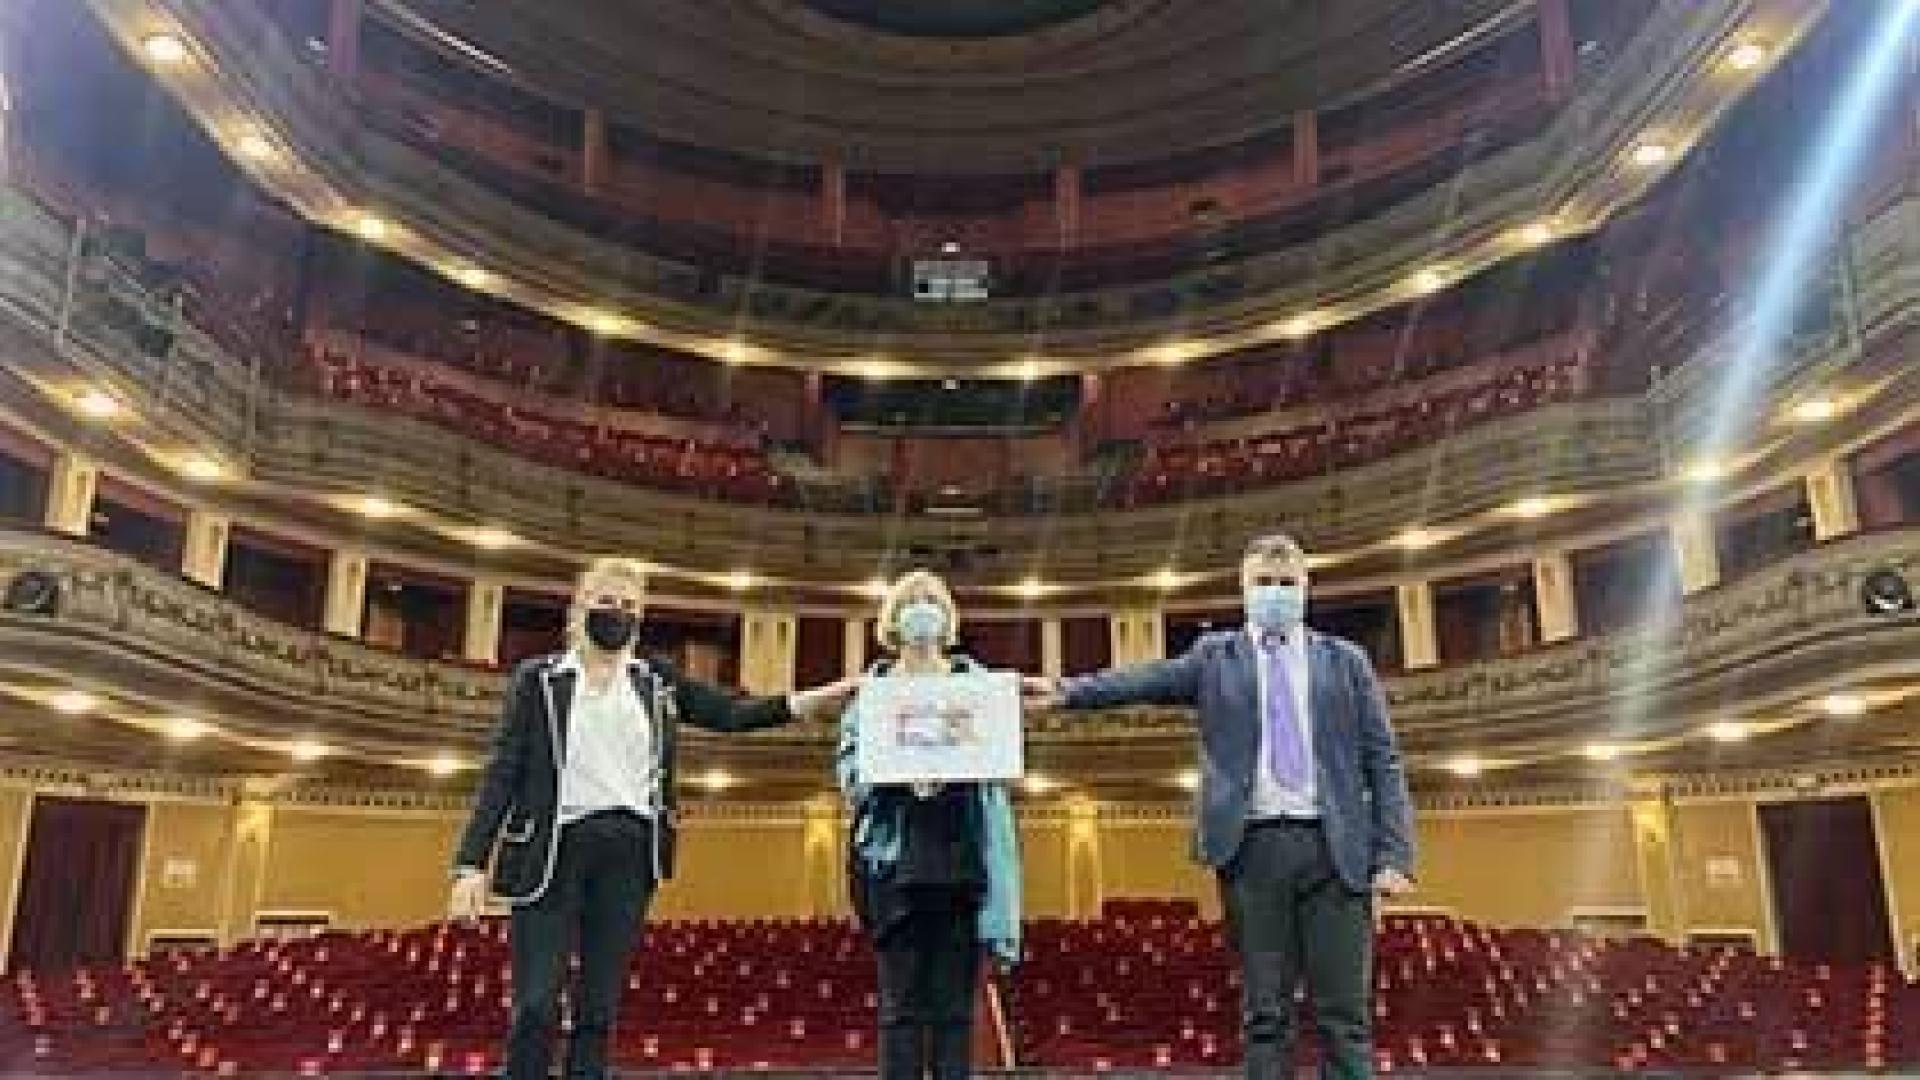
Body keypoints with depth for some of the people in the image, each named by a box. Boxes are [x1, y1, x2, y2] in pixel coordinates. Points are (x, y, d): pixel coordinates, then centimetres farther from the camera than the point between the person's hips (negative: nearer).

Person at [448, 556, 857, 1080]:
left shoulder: (656, 681, 14)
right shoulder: (539, 677, 6)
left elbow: (731, 713, 9)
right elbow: (504, 770, 1)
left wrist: (804, 702, -6)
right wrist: (471, 861, -8)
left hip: (629, 850, 3)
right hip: (554, 845, -3)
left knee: (600, 1007, 5)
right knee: (535, 1007, -8)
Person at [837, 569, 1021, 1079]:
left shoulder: (975, 681, 13)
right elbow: (850, 770, 3)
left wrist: (949, 767, -14)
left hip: (963, 855, 0)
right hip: (897, 856, 0)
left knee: (954, 1003, 1)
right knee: (901, 1003, -2)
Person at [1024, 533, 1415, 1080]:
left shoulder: (1345, 660, 13)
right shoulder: (1216, 655, 12)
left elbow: (1384, 764, 9)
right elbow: (1147, 680, -4)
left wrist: (1395, 855, -2)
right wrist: (1068, 690, -21)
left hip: (1335, 848, 0)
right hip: (1253, 847, 0)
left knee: (1345, 1017, 1)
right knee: (1264, 1016, 3)